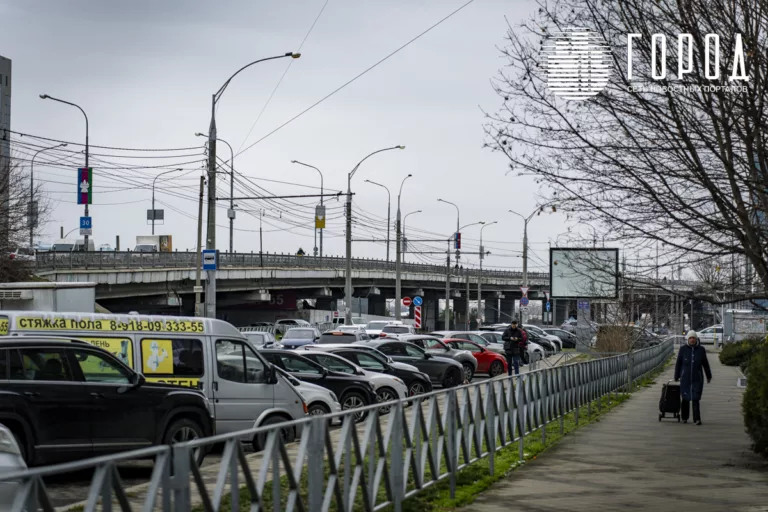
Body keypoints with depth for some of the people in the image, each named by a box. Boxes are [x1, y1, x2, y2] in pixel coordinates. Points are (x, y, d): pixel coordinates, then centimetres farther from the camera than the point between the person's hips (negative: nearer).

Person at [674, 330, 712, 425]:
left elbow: (705, 363, 11)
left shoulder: (701, 349, 1)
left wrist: (709, 376, 18)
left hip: (697, 378, 0)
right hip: (685, 378, 0)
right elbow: (678, 363, 3)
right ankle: (684, 417, 25)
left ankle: (697, 419, -10)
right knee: (685, 398, 8)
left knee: (696, 399, -9)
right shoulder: (683, 349, -1)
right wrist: (676, 377, 2)